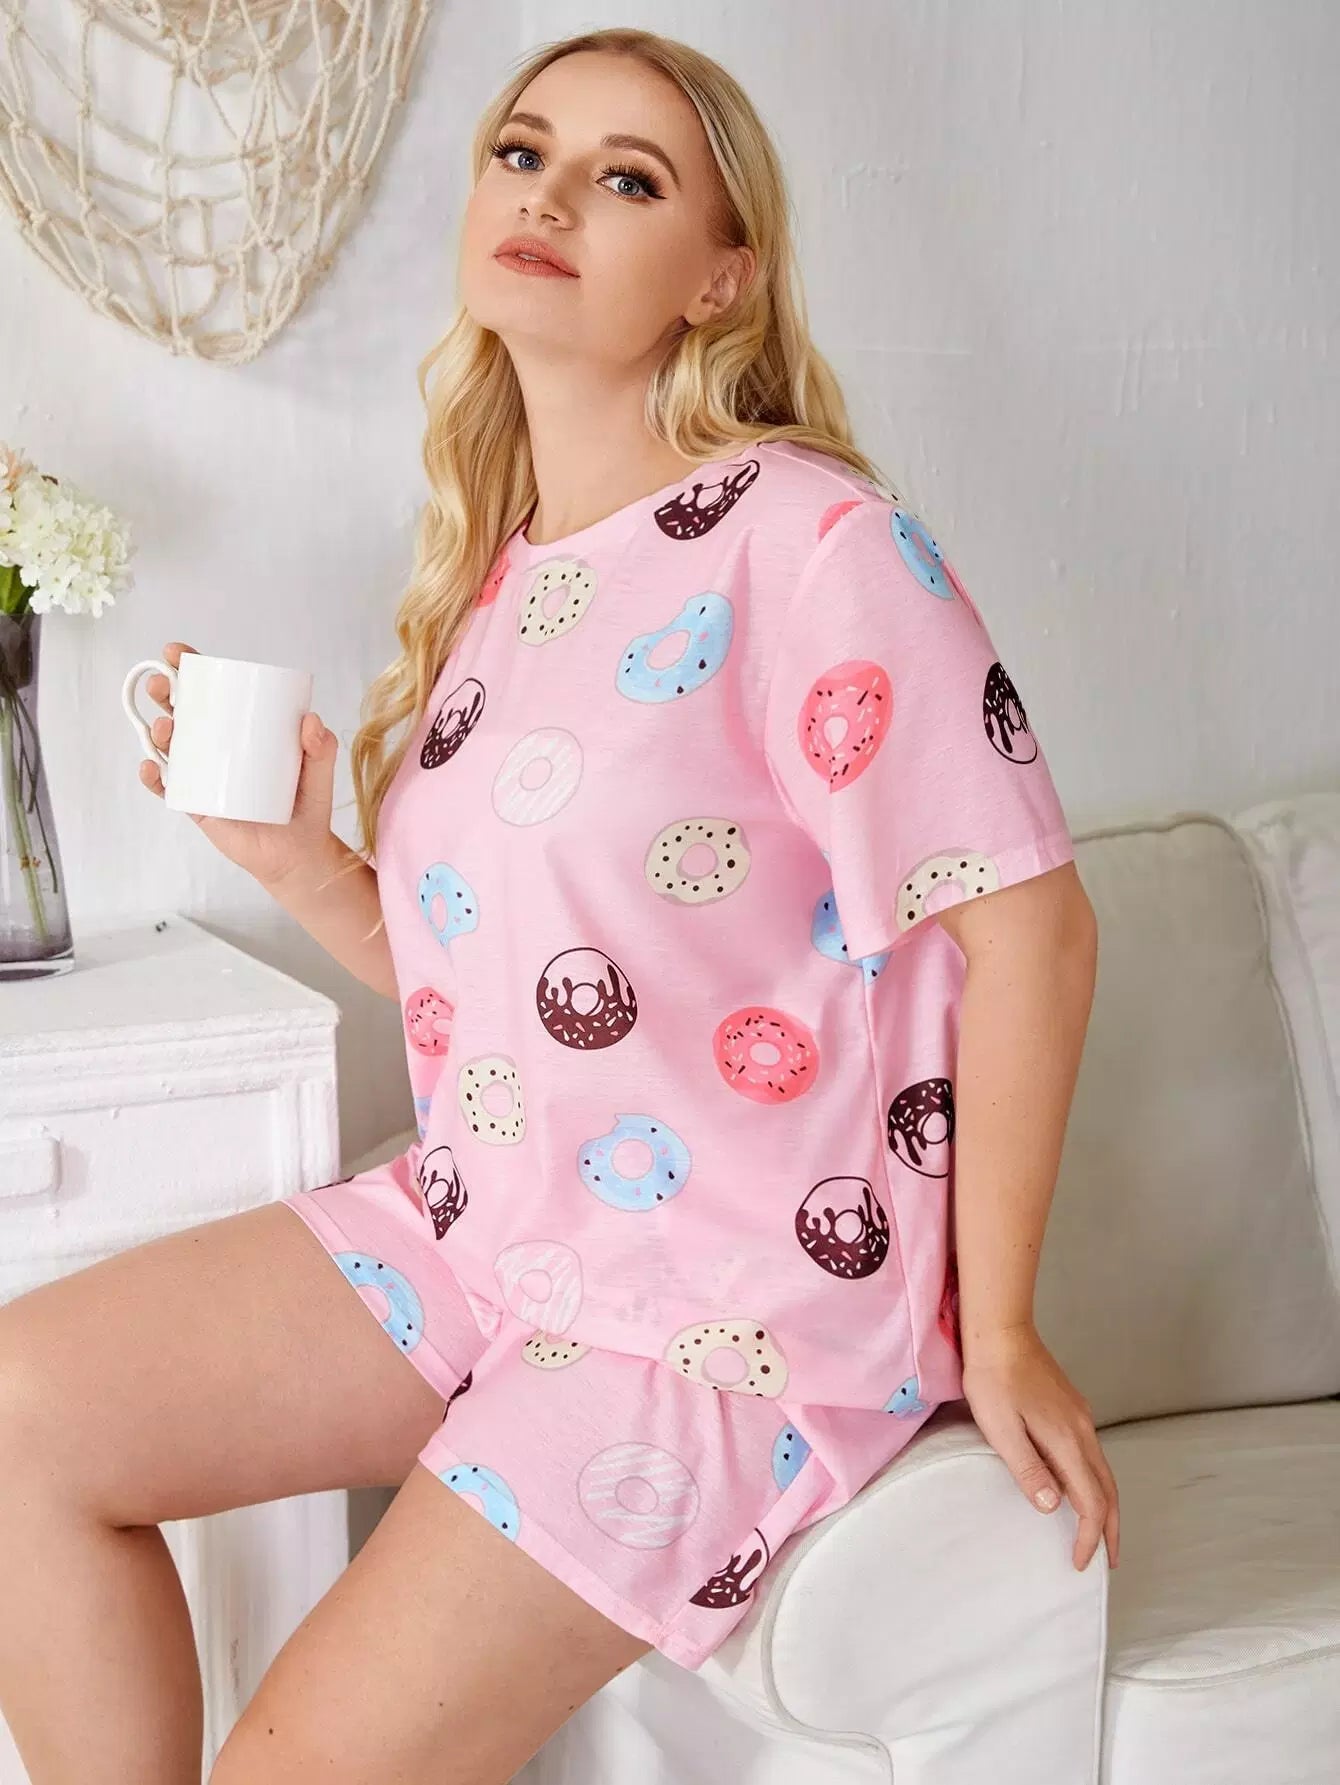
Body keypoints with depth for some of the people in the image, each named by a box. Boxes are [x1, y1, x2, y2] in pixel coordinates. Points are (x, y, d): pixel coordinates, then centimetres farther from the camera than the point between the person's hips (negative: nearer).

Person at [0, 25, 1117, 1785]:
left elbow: (1027, 922, -16)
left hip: (741, 1301, -7)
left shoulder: (809, 540, -17)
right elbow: (487, 980, 13)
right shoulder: (489, 575, 9)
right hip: (487, 1224, 8)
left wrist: (991, 1329, -11)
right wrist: (297, 859, -4)